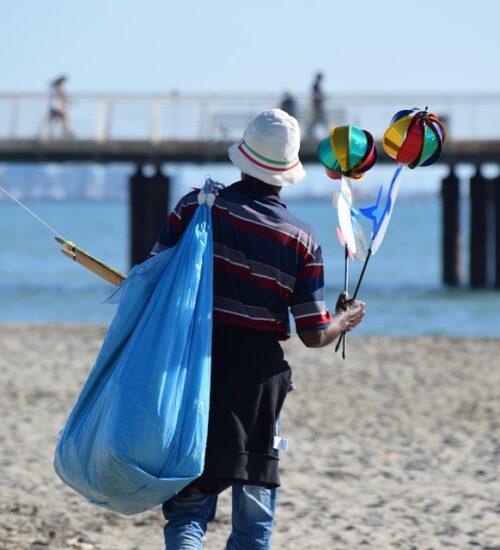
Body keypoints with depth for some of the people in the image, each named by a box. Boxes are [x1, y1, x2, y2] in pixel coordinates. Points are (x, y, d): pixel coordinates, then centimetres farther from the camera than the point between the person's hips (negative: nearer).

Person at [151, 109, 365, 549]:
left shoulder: (196, 207, -3)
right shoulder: (301, 240, -2)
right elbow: (314, 335, -1)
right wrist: (345, 320, 20)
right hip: (259, 375, 0)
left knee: (188, 510, 2)